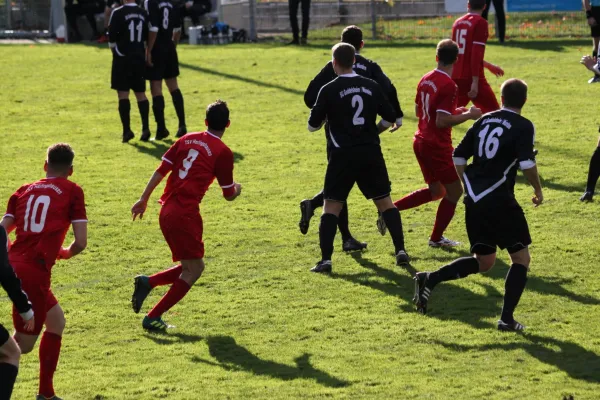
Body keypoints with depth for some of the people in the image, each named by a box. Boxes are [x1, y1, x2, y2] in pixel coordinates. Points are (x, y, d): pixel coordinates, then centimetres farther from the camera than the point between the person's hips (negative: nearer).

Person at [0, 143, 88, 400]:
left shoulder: (24, 190, 17)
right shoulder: (72, 191, 5)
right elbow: (81, 242, -2)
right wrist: (65, 253, 19)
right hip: (35, 272, -6)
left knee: (56, 321, 24)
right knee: (24, 344, 2)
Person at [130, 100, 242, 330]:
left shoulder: (187, 140, 12)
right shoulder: (223, 152, -5)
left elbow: (161, 170, 9)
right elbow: (229, 195, 1)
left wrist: (144, 199, 15)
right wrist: (237, 189, 24)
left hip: (166, 212, 7)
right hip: (186, 214, -7)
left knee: (190, 267, 18)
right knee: (194, 268, 3)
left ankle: (147, 283, 1)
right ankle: (153, 318, -1)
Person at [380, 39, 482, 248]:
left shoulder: (426, 79, 6)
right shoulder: (448, 85, -20)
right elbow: (442, 122, -24)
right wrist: (468, 115, -14)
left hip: (421, 142, 8)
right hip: (437, 146, -8)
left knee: (435, 190, 21)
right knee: (454, 191, 7)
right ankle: (436, 238, 14)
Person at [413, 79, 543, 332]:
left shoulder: (484, 121, 13)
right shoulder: (523, 126, -5)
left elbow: (458, 158, 14)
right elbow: (527, 164, -18)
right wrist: (538, 190, 0)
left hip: (474, 201, 6)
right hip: (500, 201, -6)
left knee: (484, 261, 19)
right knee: (521, 258, 8)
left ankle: (430, 280, 1)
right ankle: (507, 318, -1)